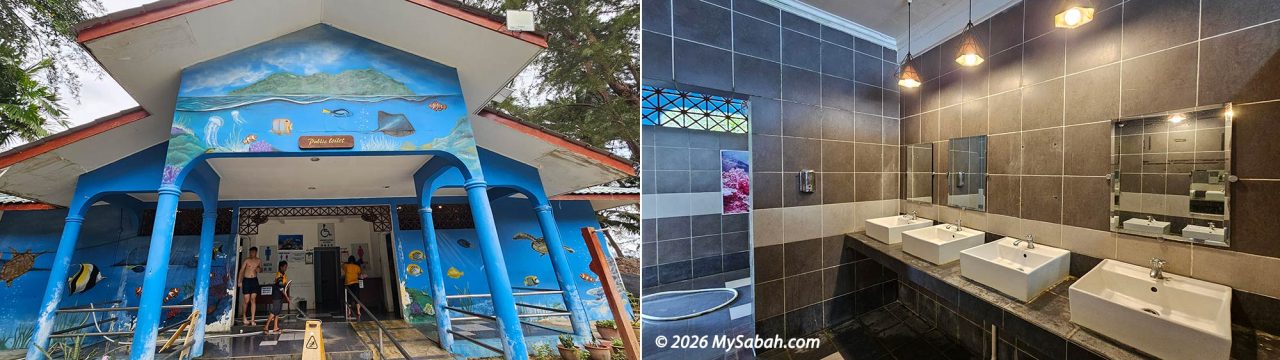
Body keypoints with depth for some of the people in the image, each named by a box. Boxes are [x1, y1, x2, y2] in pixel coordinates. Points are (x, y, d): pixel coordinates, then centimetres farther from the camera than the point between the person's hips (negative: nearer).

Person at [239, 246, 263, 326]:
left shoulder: (259, 261, 7)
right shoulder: (247, 260, -3)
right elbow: (241, 271, -3)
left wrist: (259, 269, -3)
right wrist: (240, 281, -8)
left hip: (254, 280, 2)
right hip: (246, 280, -2)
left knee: (253, 300, -2)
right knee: (247, 300, 0)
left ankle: (252, 319, -2)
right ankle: (244, 316, 24)